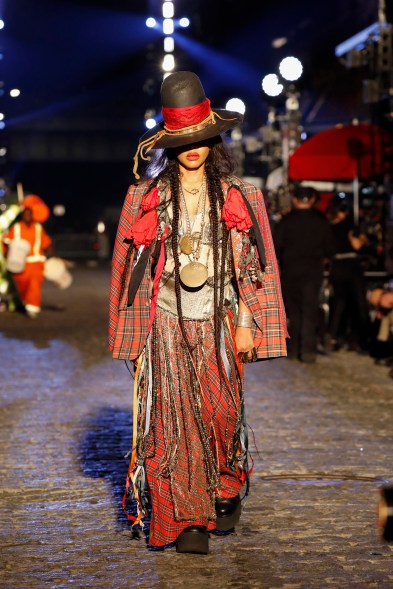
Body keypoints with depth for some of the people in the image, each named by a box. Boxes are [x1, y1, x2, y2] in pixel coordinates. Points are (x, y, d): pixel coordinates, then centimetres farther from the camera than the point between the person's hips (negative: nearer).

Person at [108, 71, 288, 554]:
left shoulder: (236, 197, 5)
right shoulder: (145, 197, 5)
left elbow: (249, 264, 5)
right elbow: (132, 265, 7)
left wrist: (246, 323, -2)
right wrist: (135, 333, 4)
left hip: (217, 322, 0)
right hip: (166, 325, 0)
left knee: (221, 413, 1)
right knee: (173, 419, -4)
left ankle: (227, 490, 29)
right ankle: (187, 521, 2)